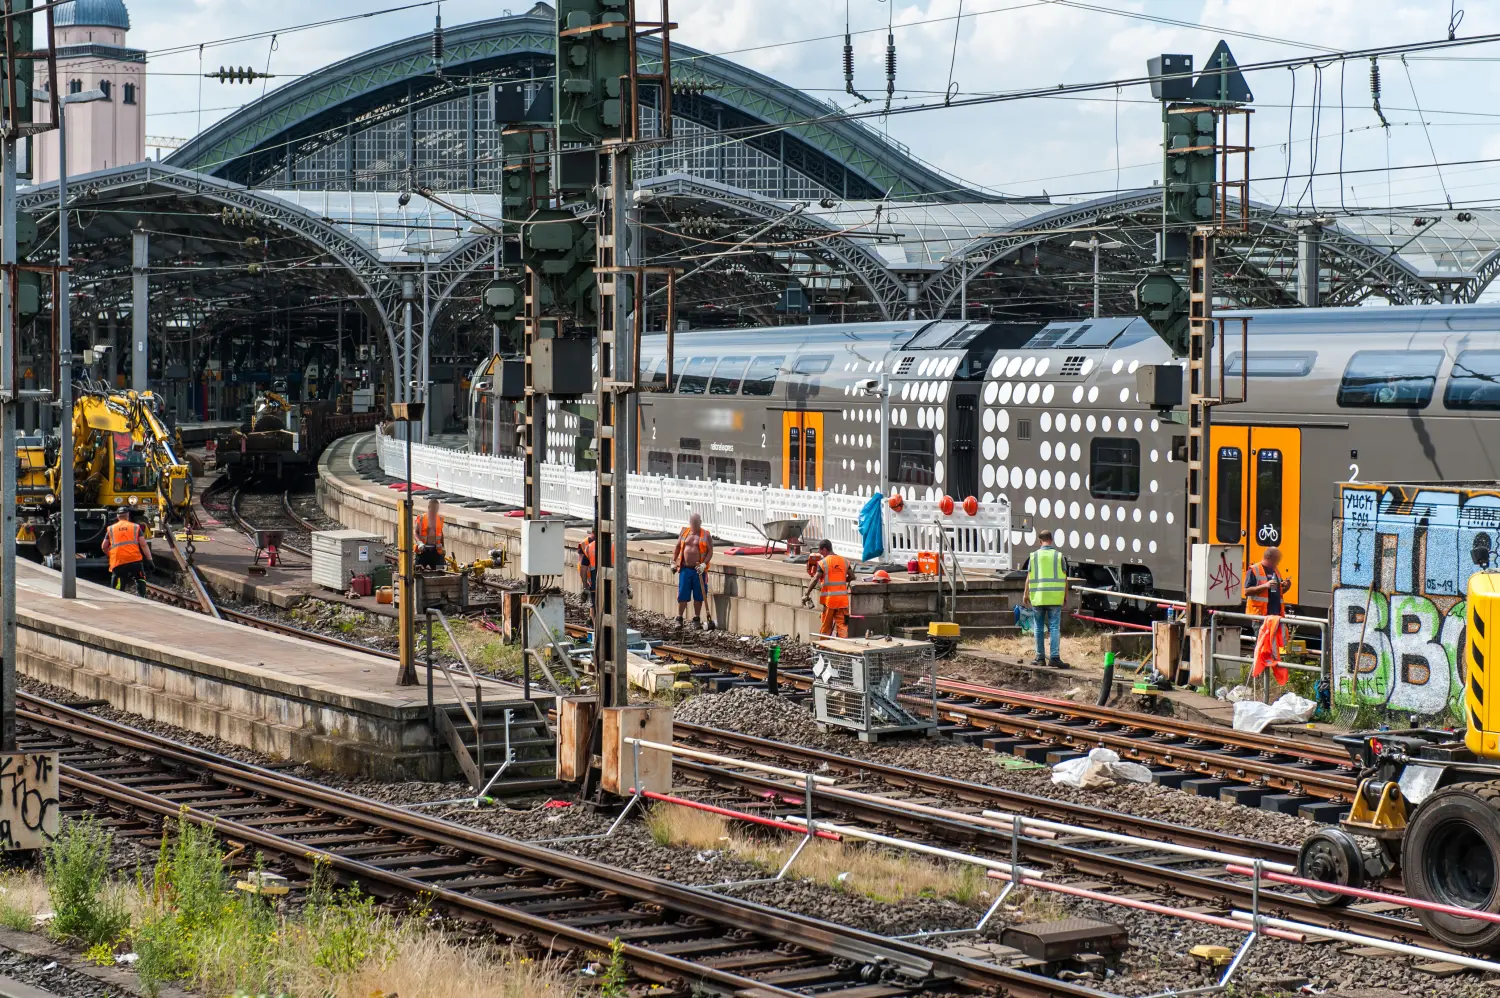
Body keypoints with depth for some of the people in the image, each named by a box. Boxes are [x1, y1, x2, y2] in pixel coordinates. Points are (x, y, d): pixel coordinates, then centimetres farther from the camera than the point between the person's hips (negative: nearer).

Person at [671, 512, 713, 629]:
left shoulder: (705, 535, 0)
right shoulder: (684, 533, 9)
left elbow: (710, 552, -4)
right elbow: (677, 547, 17)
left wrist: (704, 564, -17)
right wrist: (673, 562, 11)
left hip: (698, 570, -2)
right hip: (685, 569, 2)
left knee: (698, 595, 5)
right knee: (682, 595, 1)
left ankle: (697, 619, 16)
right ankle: (680, 619, 8)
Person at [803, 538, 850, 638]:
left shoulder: (823, 562, -8)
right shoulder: (844, 561, 6)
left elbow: (815, 579, -14)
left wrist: (806, 594, -10)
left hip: (829, 599, -4)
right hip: (843, 599, 4)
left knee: (826, 627, 9)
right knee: (842, 625, 2)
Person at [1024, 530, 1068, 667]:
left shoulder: (1034, 556, 0)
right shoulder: (1059, 556, 0)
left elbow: (1028, 578, 2)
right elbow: (1064, 578, 2)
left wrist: (1026, 595, 11)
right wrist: (1066, 596, 11)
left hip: (1037, 598, 1)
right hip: (1055, 598, -1)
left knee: (1039, 628, 9)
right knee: (1055, 628, -1)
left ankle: (1040, 658, 13)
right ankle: (1055, 657, -10)